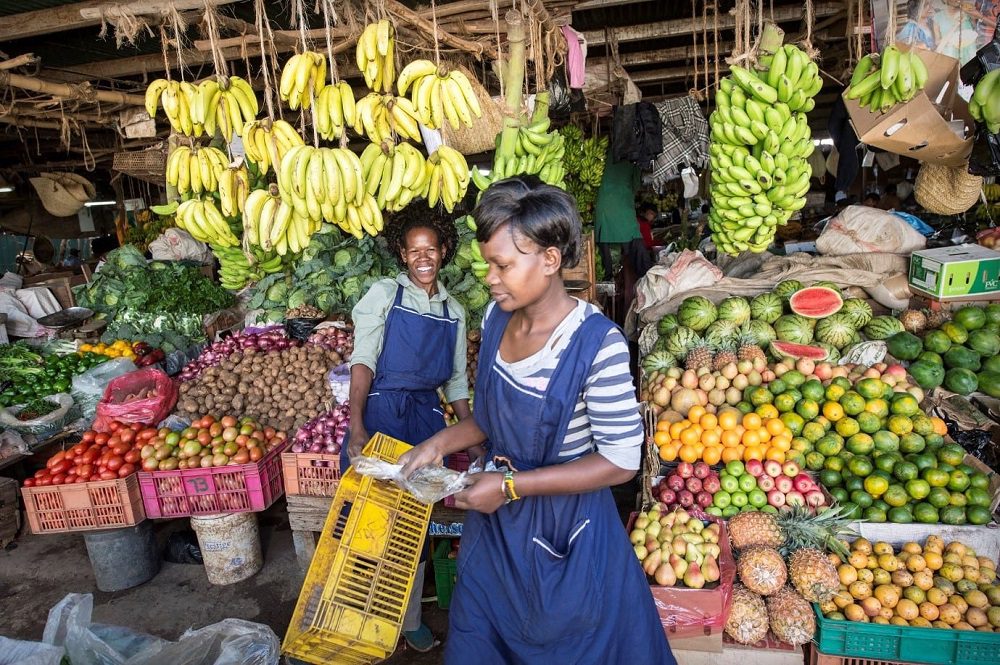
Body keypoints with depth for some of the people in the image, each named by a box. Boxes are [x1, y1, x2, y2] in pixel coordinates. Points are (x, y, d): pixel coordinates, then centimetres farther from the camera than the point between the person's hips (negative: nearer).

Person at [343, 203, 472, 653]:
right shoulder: (384, 294, -2)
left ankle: (409, 621, 31)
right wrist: (356, 426, -23)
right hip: (380, 411, -3)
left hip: (426, 418, 4)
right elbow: (363, 359, -11)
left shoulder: (454, 312, 10)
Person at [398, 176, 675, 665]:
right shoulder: (496, 319, -5)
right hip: (496, 521, 6)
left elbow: (621, 461, -22)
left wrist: (511, 485, -22)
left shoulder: (597, 344, -26)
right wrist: (442, 443, -7)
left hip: (566, 532, -6)